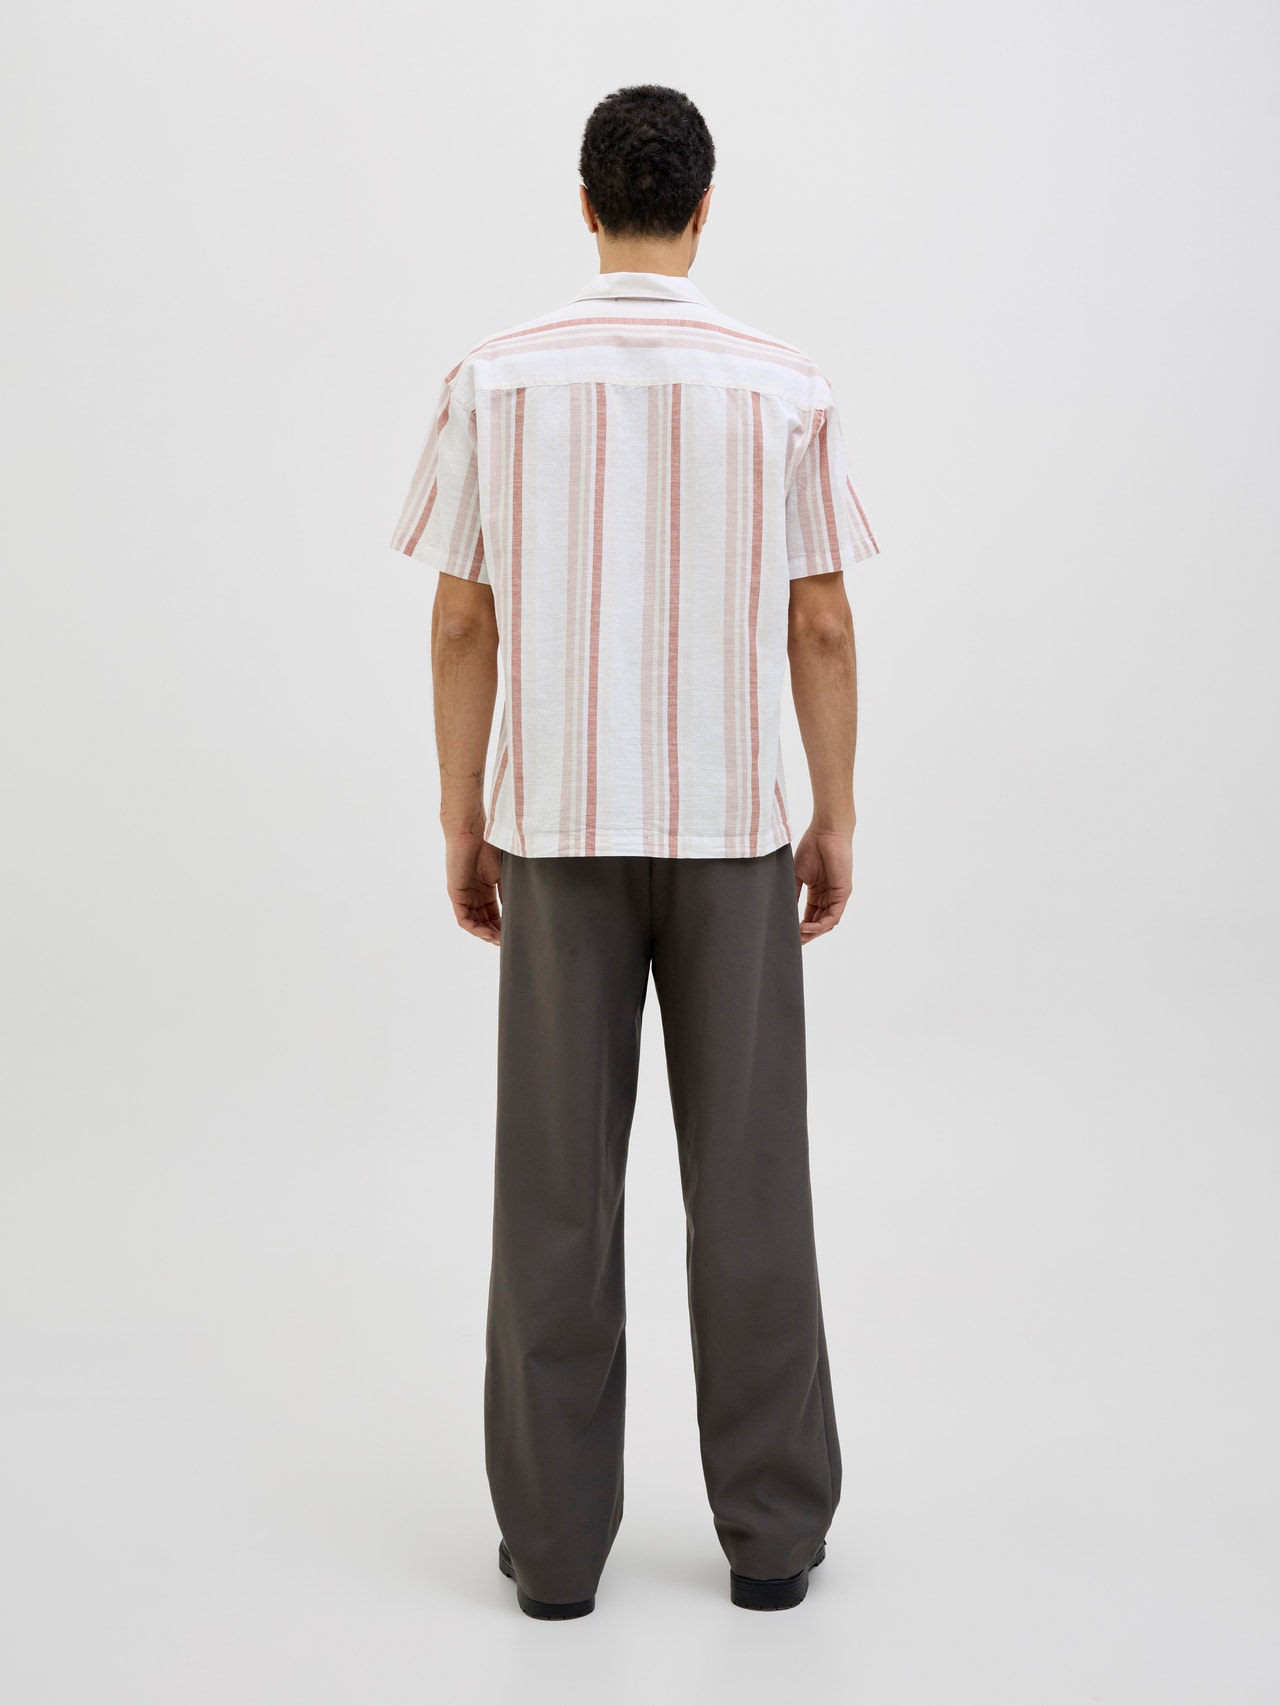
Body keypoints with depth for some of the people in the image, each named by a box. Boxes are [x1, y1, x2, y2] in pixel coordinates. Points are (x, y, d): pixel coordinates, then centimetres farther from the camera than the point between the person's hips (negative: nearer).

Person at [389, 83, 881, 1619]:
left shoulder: (495, 381, -2)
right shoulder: (784, 391, -2)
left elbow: (462, 625, 0)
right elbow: (822, 631, -1)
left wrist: (463, 824, 8)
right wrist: (835, 821, 9)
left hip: (555, 826, 0)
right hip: (733, 826, 0)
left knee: (557, 1187, 6)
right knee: (746, 1181, 8)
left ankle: (555, 1539, 14)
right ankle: (771, 1529, 17)